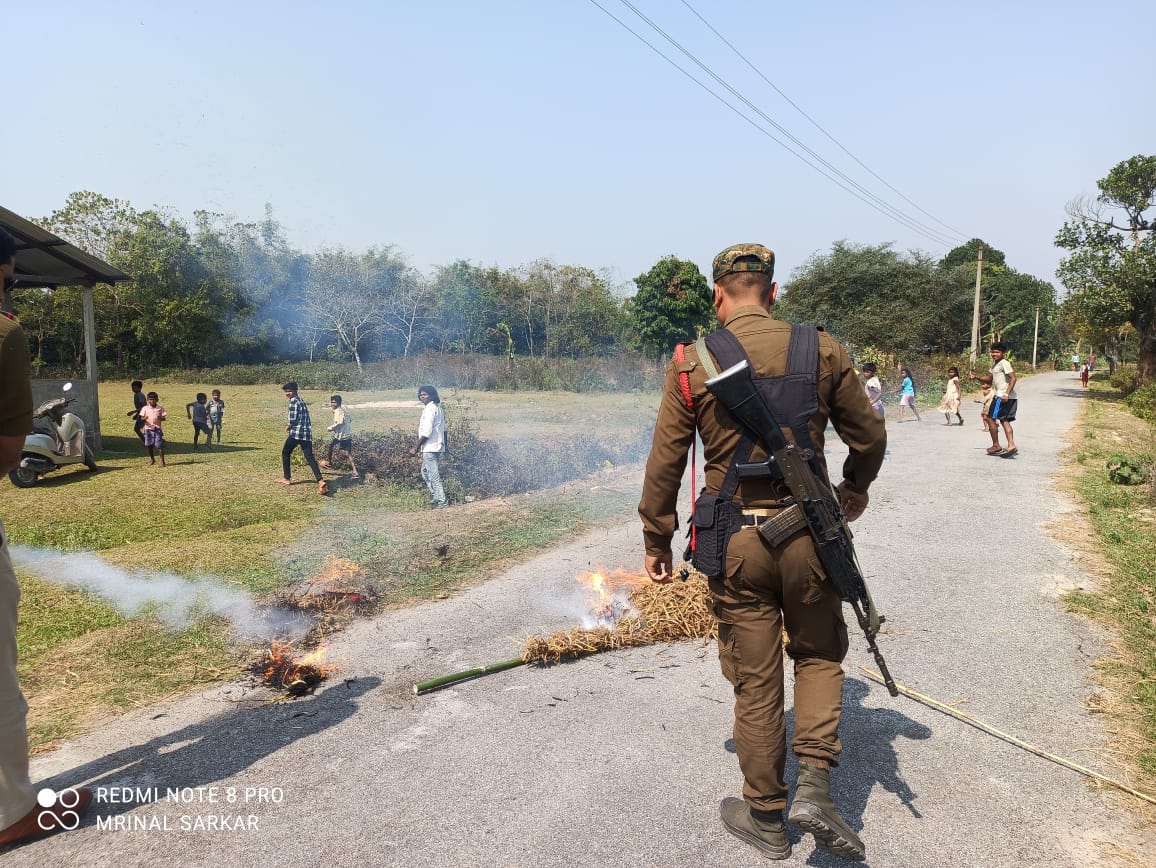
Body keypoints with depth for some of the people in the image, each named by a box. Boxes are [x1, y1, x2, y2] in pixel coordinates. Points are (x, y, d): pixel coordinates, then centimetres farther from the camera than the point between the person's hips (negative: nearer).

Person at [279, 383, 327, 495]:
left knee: (285, 453, 15)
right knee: (309, 457, -1)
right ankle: (320, 481, -19)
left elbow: (293, 419, -13)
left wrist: (288, 426, 6)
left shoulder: (293, 401, -6)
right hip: (307, 433, 7)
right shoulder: (302, 401, 21)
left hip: (296, 433, -7)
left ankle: (286, 478, 22)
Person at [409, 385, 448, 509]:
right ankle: (435, 495, 23)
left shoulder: (430, 409, -16)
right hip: (437, 445, 10)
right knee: (425, 471, 20)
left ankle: (441, 501, -1)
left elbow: (426, 432, -22)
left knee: (434, 475, -4)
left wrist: (415, 448, -19)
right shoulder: (437, 408, 14)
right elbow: (443, 429, 20)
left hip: (430, 447, -10)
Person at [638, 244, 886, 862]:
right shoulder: (822, 350, -1)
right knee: (819, 654, 22)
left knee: (755, 679, 11)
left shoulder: (691, 364, -4)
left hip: (734, 543, 0)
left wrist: (656, 542, 10)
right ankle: (814, 783, 9)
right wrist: (856, 488, 29)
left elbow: (664, 464, -2)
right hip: (807, 534, 1)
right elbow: (869, 435, 9)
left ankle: (765, 817, 26)